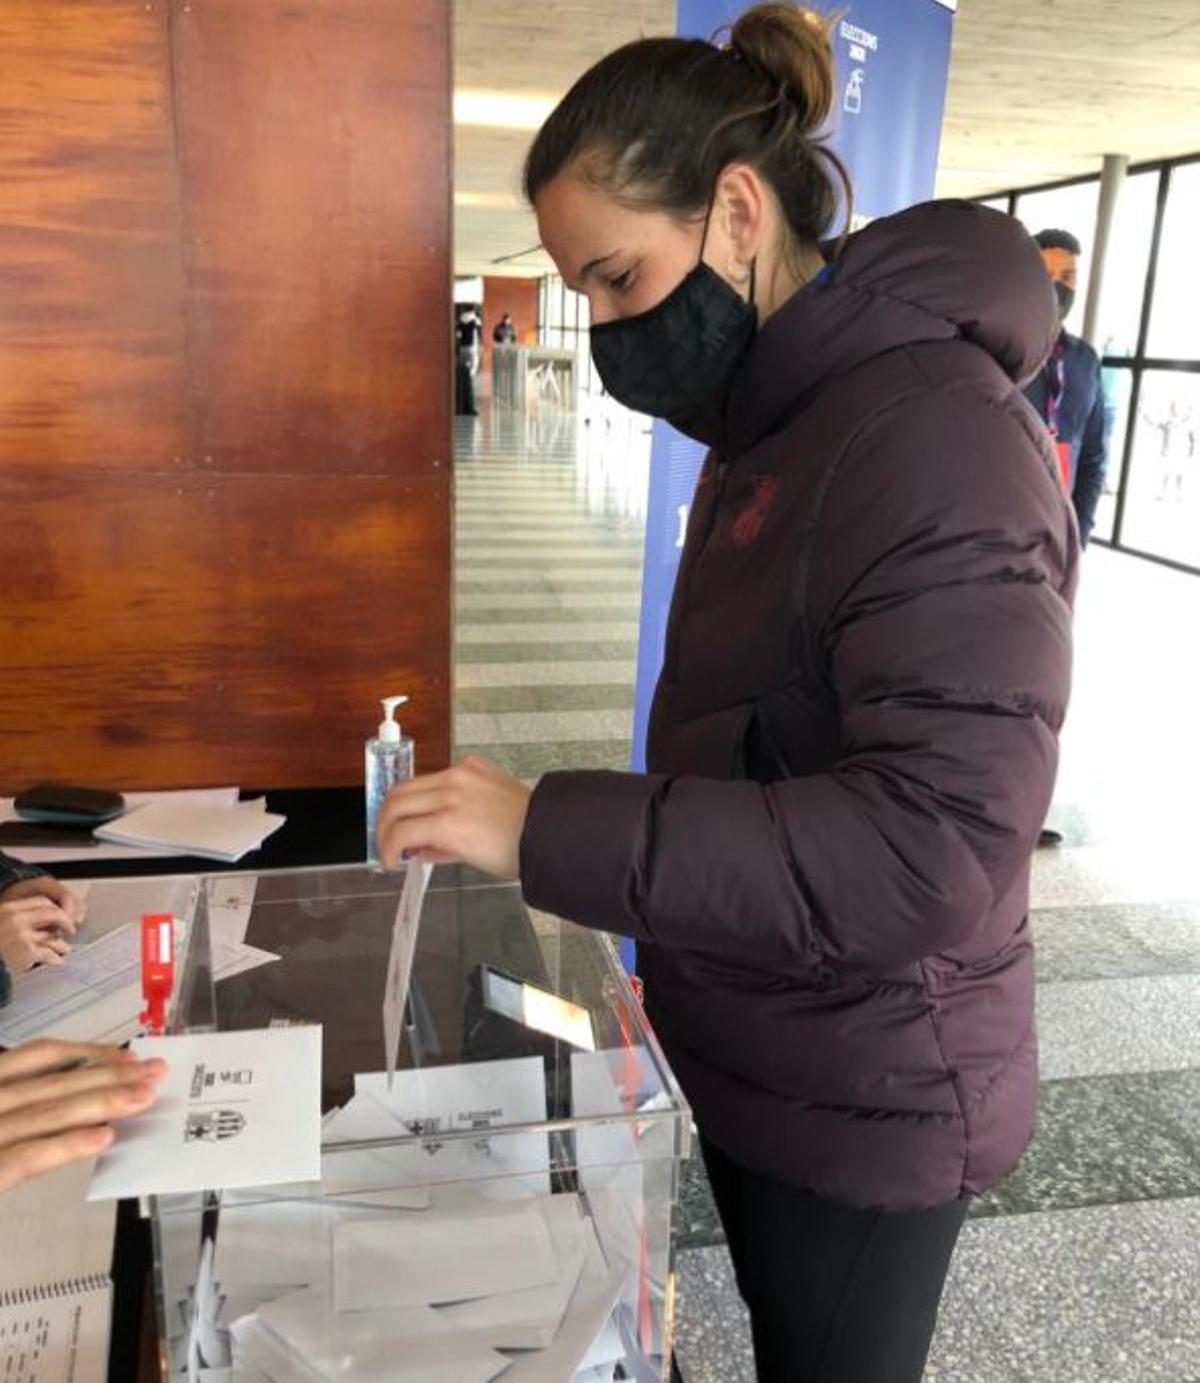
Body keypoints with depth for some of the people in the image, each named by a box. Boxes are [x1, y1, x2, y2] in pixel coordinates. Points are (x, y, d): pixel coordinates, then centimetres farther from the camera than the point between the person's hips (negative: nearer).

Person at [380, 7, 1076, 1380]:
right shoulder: (775, 417, 5)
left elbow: (939, 844, -32)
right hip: (752, 1051, 8)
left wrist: (553, 832, -34)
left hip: (869, 1101, -8)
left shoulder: (937, 441, -26)